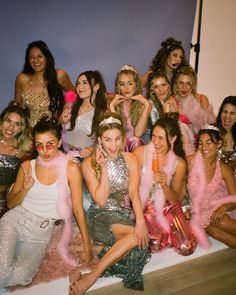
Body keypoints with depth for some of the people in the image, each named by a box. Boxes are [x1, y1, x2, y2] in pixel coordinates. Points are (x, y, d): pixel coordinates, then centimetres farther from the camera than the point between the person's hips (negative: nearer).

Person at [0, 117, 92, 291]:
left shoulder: (70, 168, -10)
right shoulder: (27, 166, 0)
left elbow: (78, 209, -6)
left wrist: (87, 247, -5)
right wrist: (25, 190, -12)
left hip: (42, 231, 0)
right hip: (15, 220, 1)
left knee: (21, 276, -21)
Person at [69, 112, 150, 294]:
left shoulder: (130, 159, 2)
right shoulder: (89, 164, -6)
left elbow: (134, 193, -11)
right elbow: (101, 201, -12)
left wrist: (140, 221, -28)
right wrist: (104, 169, -18)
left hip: (125, 215, 4)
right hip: (101, 217, -4)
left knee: (140, 234, -28)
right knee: (136, 236, -30)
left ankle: (90, 278, -18)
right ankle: (91, 278, -22)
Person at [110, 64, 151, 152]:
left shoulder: (143, 104, 1)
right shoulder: (113, 102, 2)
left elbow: (138, 133, -14)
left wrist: (147, 106, -16)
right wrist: (112, 106, -16)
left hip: (135, 146, 0)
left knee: (135, 140, -30)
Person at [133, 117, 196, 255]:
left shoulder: (179, 163, -8)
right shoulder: (139, 153, -16)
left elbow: (175, 199, -2)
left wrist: (164, 185, -23)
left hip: (168, 207, 2)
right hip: (143, 207, -2)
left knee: (186, 248, -9)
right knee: (155, 245, -20)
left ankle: (167, 232, 22)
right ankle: (151, 233, 15)